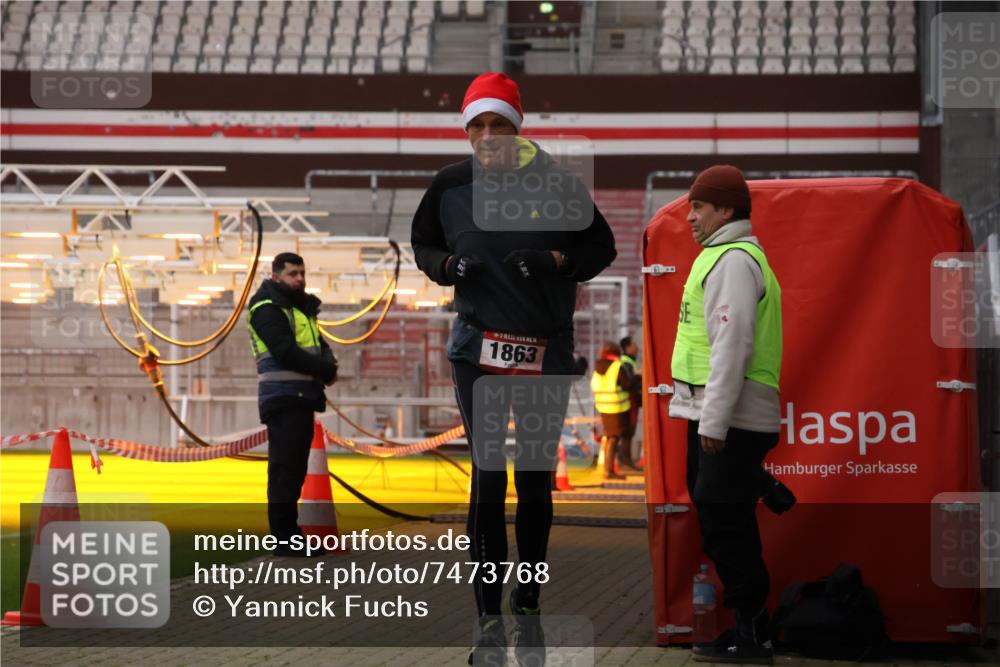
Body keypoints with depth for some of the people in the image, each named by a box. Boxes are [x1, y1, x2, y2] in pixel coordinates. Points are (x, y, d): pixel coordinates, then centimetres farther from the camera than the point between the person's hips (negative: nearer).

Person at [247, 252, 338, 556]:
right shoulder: (268, 308, -7)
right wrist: (325, 370, -10)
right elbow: (286, 352, -18)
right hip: (283, 398, -9)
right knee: (285, 468, -9)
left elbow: (321, 347, 17)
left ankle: (291, 534, 16)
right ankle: (284, 539, -9)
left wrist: (327, 366, -6)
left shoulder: (302, 309, 22)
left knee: (296, 468, 11)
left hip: (303, 398, 9)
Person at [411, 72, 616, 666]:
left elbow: (601, 248, 3)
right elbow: (423, 244, 15)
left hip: (547, 350, 0)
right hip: (479, 347, 0)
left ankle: (529, 607, 22)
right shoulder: (450, 186, 0)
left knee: (535, 482, 8)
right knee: (488, 476, -8)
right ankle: (490, 618, -4)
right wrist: (447, 265, -7)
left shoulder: (556, 183, -5)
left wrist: (556, 261, -16)